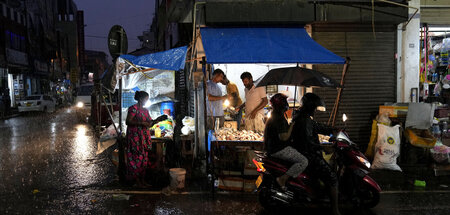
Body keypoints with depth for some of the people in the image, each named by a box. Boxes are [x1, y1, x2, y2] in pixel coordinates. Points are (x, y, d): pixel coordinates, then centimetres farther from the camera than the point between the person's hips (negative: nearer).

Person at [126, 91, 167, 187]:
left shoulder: (145, 110, 16)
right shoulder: (133, 108, -7)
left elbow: (150, 123, 18)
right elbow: (128, 121, -16)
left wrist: (158, 119, 1)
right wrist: (141, 123, -21)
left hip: (145, 137, 8)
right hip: (135, 137, -8)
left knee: (144, 158, 7)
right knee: (137, 157, -6)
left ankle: (142, 179, 13)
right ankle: (137, 180, 0)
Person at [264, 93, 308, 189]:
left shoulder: (274, 116, 11)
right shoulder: (280, 119, -22)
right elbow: (284, 137, -27)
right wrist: (292, 125, -17)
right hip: (279, 150, -11)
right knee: (304, 161, -14)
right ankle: (283, 178, -15)